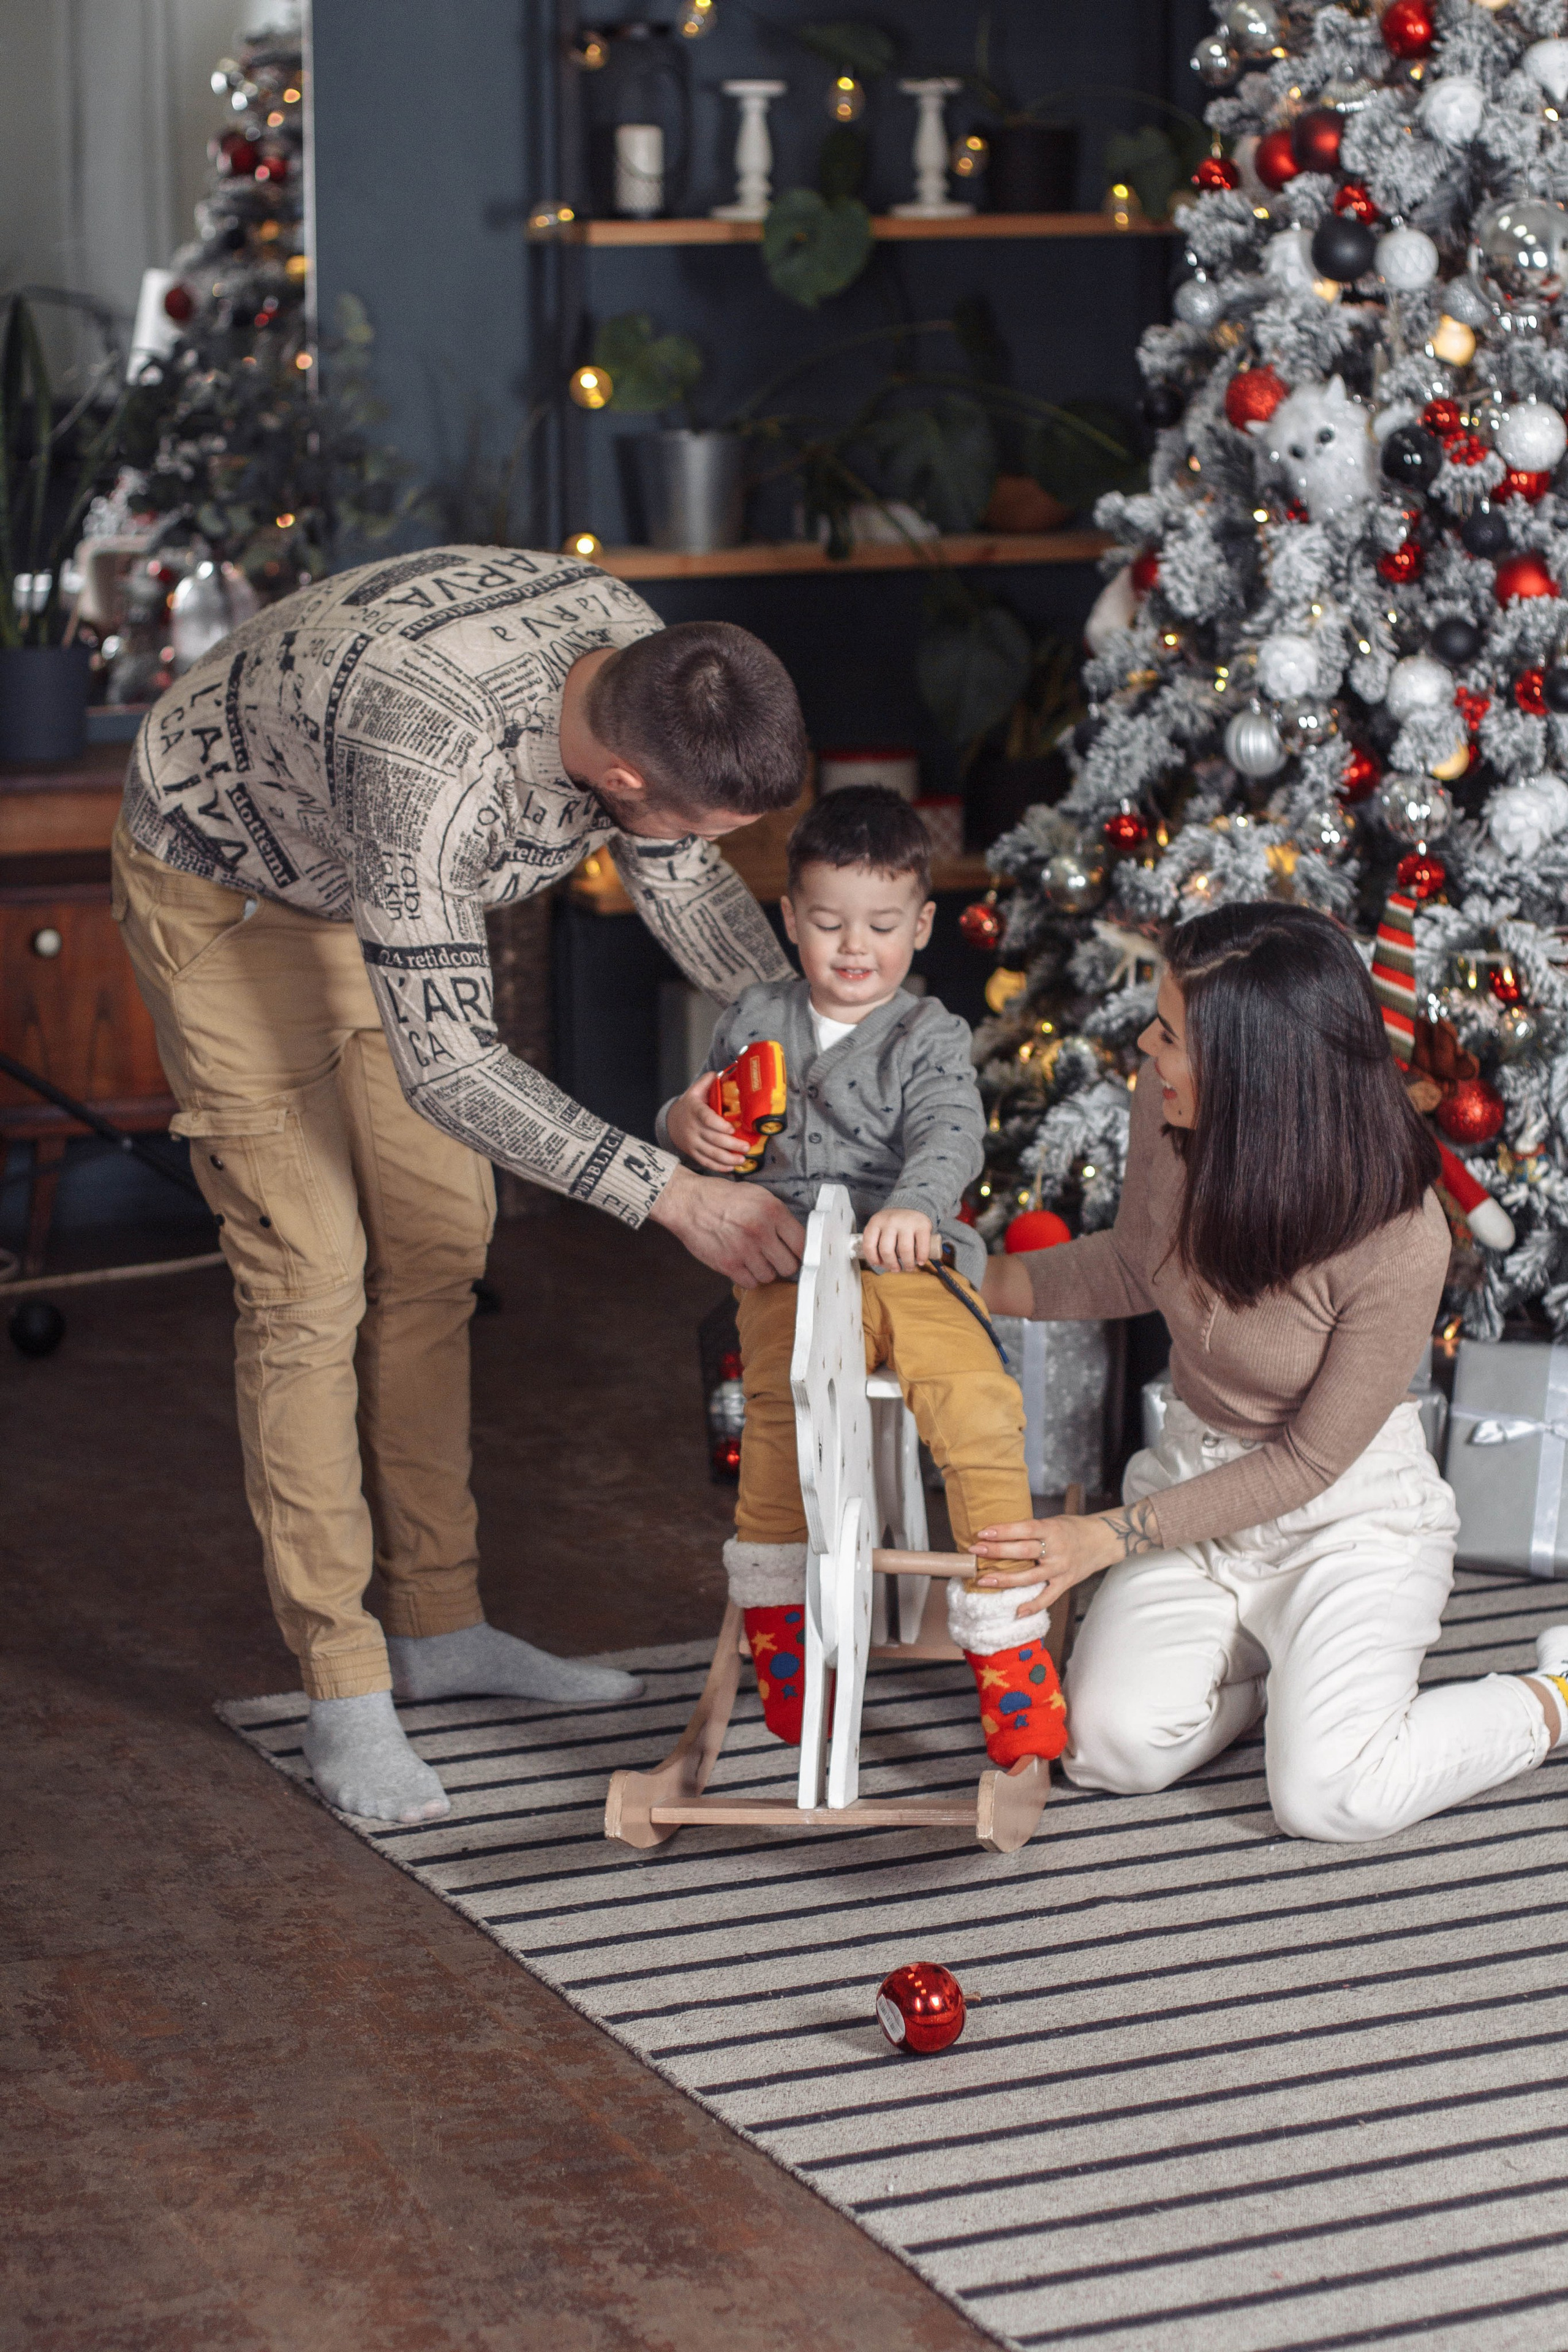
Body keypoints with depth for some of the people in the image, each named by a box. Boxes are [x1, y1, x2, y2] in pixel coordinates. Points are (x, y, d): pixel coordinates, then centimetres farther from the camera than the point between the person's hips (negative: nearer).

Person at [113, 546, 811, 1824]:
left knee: (437, 1250, 9)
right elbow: (446, 1064, -40)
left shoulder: (639, 657, -21)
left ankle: (441, 1625, 19)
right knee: (309, 1278, -10)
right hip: (227, 890, -7)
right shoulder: (437, 757, -45)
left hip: (384, 888, 8)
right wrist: (672, 1193, -40)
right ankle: (344, 1687, -3)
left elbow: (685, 883, -2)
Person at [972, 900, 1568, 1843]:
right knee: (1112, 1749, -15)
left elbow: (1310, 1461, -18)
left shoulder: (1401, 1244, -31)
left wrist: (1112, 1537, -21)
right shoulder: (1169, 1110, -16)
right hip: (1200, 1472, 5)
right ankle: (1295, 1656, 14)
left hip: (1351, 1511, -5)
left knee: (1327, 1798, -21)